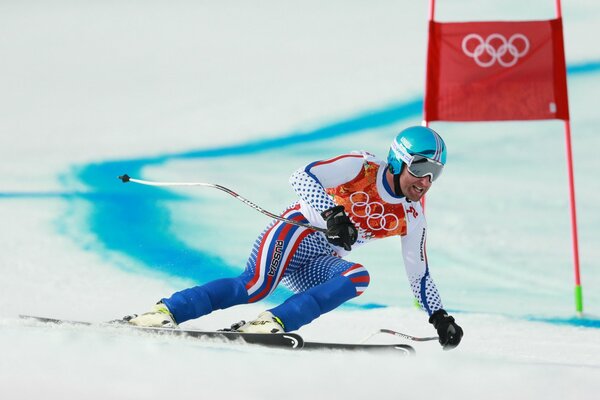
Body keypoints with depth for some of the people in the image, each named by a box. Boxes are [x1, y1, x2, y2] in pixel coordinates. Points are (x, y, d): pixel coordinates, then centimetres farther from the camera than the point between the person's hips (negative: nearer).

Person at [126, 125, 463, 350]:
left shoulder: (412, 216, 7)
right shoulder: (361, 167, -9)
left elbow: (419, 274, 19)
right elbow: (302, 178, -22)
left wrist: (439, 316, 12)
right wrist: (332, 213, -37)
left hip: (321, 267, 6)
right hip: (297, 232, -5)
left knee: (358, 277, -29)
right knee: (255, 287, -32)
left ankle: (274, 323, -37)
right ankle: (166, 312, -29)